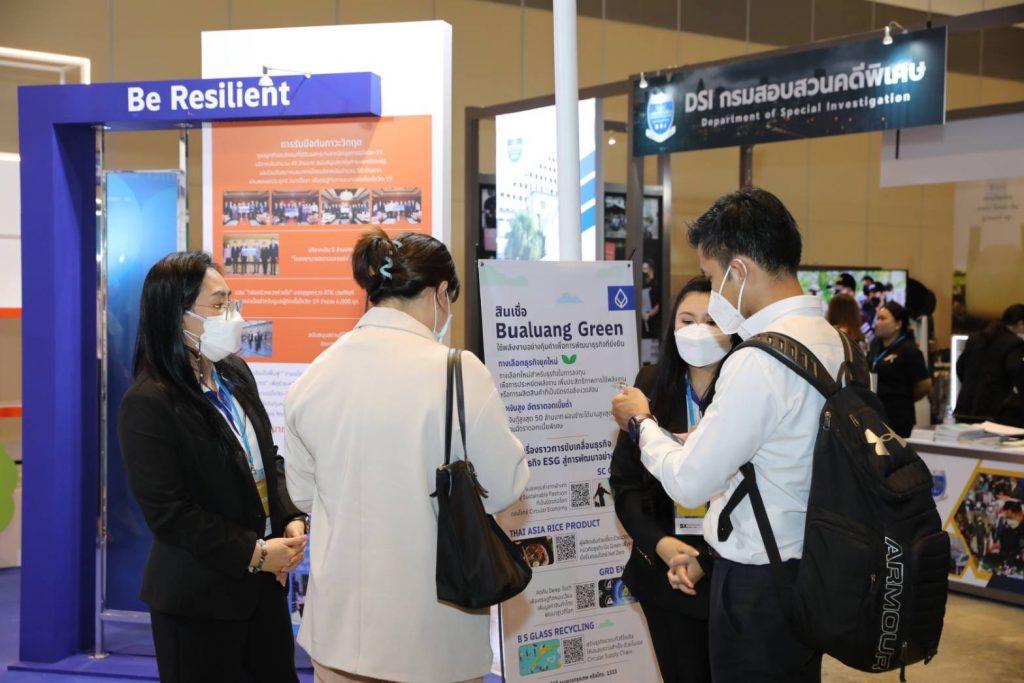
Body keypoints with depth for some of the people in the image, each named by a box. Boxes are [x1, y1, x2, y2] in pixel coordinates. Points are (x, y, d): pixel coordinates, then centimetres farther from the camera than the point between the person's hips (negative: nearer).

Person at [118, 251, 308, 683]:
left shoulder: (235, 374, 5)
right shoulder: (147, 405, -18)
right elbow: (168, 513, -20)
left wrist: (292, 519, -1)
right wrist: (254, 552, -18)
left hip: (264, 583, 7)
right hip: (198, 600, -7)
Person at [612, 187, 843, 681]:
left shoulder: (757, 363, -24)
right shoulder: (831, 339, 4)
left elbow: (689, 484, -17)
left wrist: (640, 421, 0)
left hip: (757, 584, -9)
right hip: (813, 566, 9)